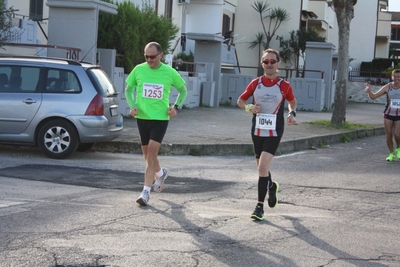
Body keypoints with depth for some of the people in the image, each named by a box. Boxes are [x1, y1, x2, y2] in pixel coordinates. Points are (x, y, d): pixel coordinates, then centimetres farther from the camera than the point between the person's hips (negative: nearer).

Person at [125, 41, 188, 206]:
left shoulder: (170, 73, -4)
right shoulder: (139, 70, -1)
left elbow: (183, 91, 12)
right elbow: (128, 90, 12)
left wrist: (176, 106, -3)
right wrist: (132, 106, -4)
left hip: (160, 118, -3)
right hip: (142, 117, 3)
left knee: (151, 155, -13)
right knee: (147, 155, 15)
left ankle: (146, 192, -9)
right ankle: (160, 173, 46)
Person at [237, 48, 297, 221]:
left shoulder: (284, 86, -4)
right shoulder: (255, 83, 1)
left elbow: (292, 101, 14)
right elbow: (240, 101, 11)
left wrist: (292, 113, -6)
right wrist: (248, 108, -9)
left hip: (274, 133, -4)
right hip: (257, 131, 4)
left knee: (263, 167, -16)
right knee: (261, 166, 18)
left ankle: (260, 206, -8)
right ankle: (271, 186, 50)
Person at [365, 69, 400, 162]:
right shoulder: (387, 87, -2)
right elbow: (373, 96, -1)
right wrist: (369, 91, -22)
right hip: (388, 115, 2)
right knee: (388, 136, 2)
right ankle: (391, 153, 23)